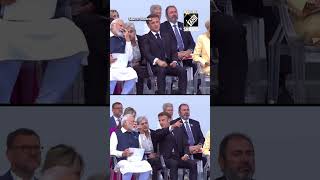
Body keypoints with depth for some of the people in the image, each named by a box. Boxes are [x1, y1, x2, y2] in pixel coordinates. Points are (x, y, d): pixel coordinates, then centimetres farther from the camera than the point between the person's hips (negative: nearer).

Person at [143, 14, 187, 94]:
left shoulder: (166, 36, 25)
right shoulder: (146, 38, 9)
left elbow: (174, 51, 17)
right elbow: (147, 54, -6)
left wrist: (174, 61, -6)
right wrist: (157, 61, -25)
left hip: (169, 64, 4)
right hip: (156, 66, -4)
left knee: (182, 71, -24)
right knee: (161, 71, -38)